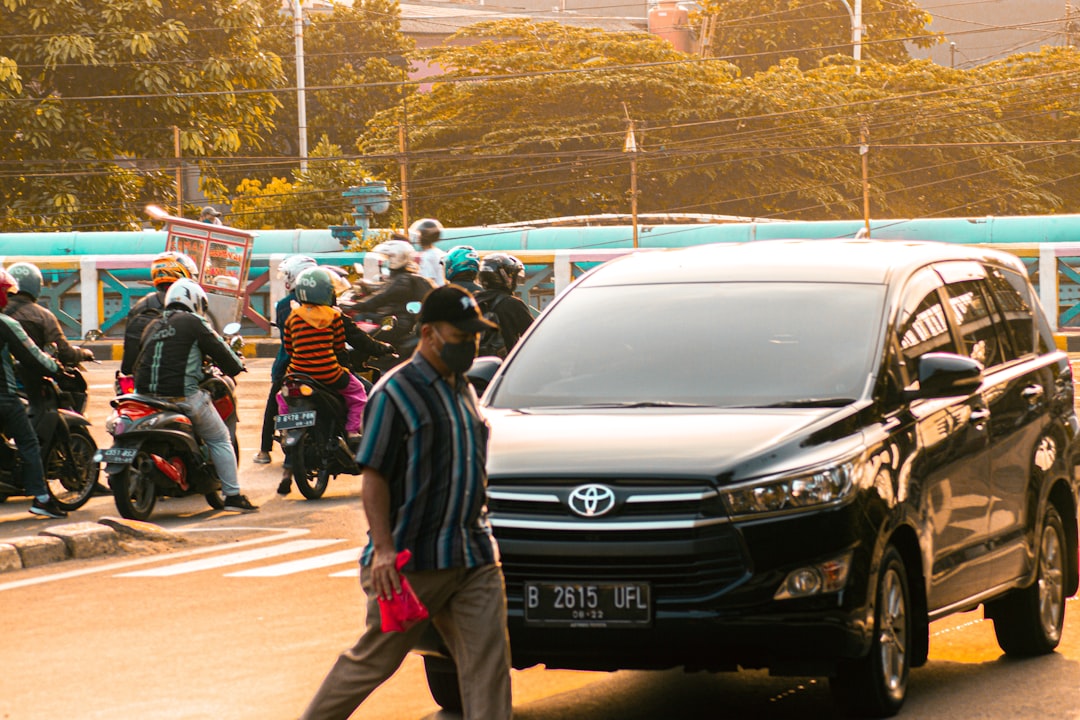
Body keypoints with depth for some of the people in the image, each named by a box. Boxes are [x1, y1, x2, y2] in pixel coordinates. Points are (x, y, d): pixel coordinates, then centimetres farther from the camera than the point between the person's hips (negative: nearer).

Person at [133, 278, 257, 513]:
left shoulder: (152, 327, 18)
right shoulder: (193, 323, -1)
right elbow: (220, 351, 1)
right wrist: (237, 367, 20)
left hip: (146, 394, 5)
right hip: (181, 395, -5)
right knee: (220, 440, 8)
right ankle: (232, 495, 4)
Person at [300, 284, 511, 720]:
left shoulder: (464, 390, 16)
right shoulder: (396, 393, -8)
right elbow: (373, 478, -13)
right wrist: (383, 549, -21)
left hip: (475, 558, 7)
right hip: (413, 560, -6)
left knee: (488, 659, -3)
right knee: (374, 660, 5)